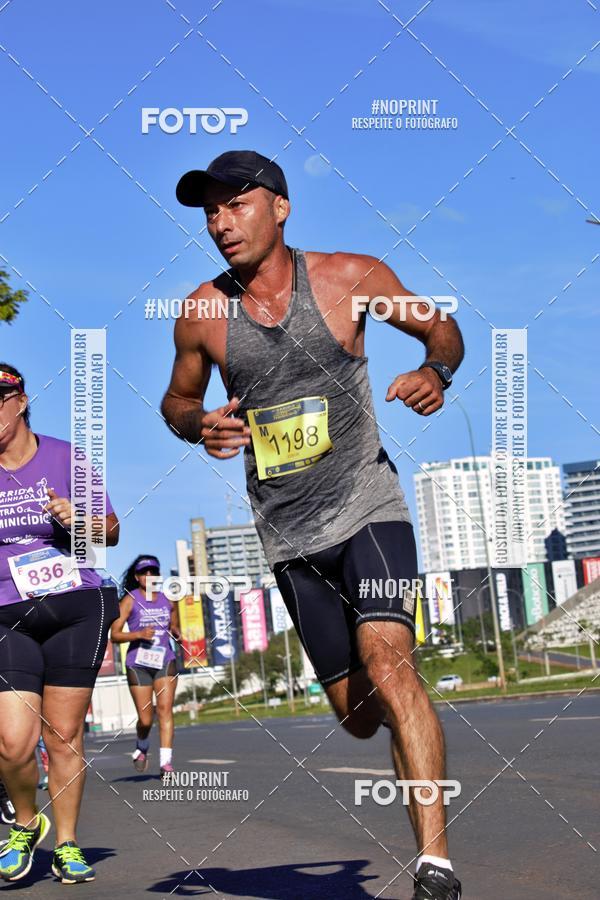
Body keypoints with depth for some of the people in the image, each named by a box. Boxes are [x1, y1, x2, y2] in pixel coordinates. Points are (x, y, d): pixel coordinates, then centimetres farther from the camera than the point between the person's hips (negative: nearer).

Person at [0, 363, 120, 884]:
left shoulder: (65, 457, 5)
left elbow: (110, 531, 10)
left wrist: (79, 517, -9)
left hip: (77, 608, 0)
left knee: (65, 735, 1)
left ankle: (67, 845, 16)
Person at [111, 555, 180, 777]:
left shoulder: (168, 600, 10)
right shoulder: (130, 600, -1)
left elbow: (176, 629, 23)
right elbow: (114, 634, -6)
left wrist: (176, 633, -1)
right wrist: (139, 634, -22)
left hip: (165, 661, 2)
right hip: (138, 663, -2)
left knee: (165, 709, -13)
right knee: (145, 719, -1)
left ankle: (166, 761, -16)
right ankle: (142, 748, 31)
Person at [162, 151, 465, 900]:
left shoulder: (351, 277, -5)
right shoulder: (202, 313, 0)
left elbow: (440, 325, 9)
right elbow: (177, 400, 15)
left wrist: (436, 372, -14)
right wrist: (198, 425, -8)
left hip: (367, 506, -3)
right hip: (288, 535, 3)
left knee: (386, 662, -26)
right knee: (358, 716, 7)